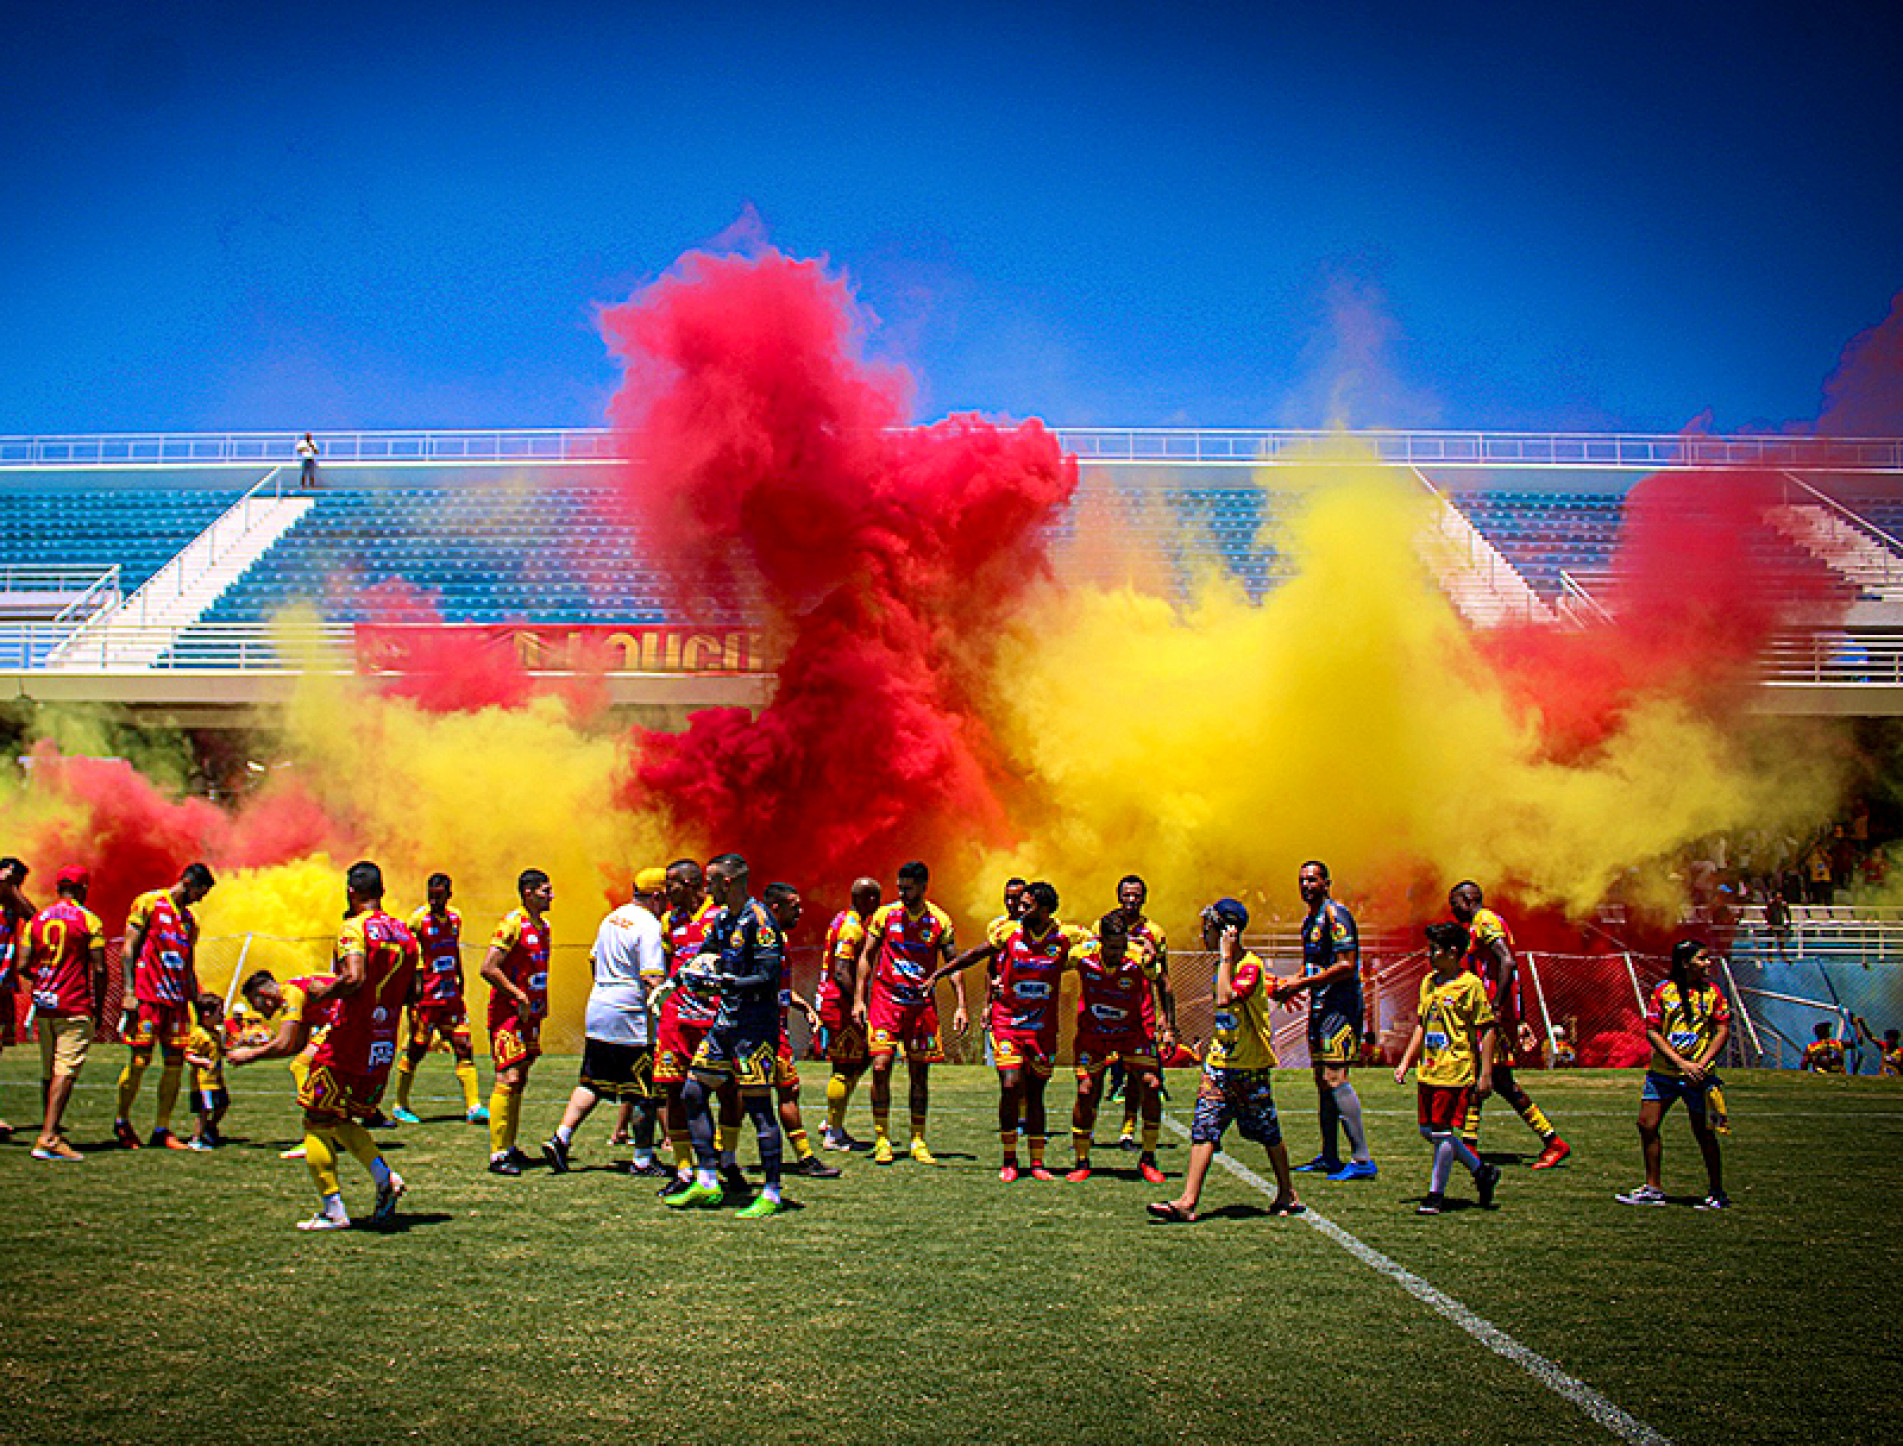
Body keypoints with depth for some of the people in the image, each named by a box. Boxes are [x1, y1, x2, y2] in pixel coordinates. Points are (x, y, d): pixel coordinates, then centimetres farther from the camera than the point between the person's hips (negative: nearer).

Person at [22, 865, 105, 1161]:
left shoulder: (36, 920, 9)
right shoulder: (89, 920, -4)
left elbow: (23, 965, 4)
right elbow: (99, 970, -8)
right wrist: (98, 1008, 1)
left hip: (43, 1007, 5)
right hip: (76, 1009, -5)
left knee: (48, 1073, 14)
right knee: (65, 1070, -10)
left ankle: (50, 1131, 22)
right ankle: (48, 1138, -19)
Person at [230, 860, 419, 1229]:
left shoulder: (354, 928, -12)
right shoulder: (404, 932, 10)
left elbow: (354, 979, -27)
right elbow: (411, 993, 13)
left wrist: (324, 991, -10)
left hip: (349, 1043, -7)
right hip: (384, 1050, 7)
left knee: (317, 1124, 6)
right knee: (344, 1122, 21)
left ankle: (333, 1211, 4)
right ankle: (385, 1178, 3)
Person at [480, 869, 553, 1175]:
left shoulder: (543, 926, 14)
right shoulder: (512, 923, -13)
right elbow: (488, 968, -19)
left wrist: (542, 1000, 14)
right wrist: (519, 996, -18)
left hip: (531, 1014, 9)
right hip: (509, 1013, -9)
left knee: (519, 1081, 13)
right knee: (508, 1079, -11)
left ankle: (509, 1147, 20)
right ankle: (498, 1155, -9)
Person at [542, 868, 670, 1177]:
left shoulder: (612, 918, 13)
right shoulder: (649, 926, -13)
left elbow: (594, 960, 23)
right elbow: (652, 980, -19)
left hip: (597, 1010, 8)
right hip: (630, 1017, -8)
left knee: (592, 1083, 15)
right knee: (645, 1092, 2)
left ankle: (560, 1139, 5)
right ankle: (643, 1160, 7)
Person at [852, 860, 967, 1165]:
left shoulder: (940, 921, 2)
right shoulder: (885, 914, 1)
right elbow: (866, 956, 6)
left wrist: (961, 1006, -3)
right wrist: (859, 999, -1)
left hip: (922, 1003, 1)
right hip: (885, 999, -1)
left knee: (920, 1073, 5)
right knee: (881, 1067, -11)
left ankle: (918, 1142, 15)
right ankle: (882, 1140, 0)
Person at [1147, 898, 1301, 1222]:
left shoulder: (1251, 966, -16)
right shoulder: (1224, 964, 10)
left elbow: (1225, 999, -33)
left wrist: (1226, 957, -26)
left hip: (1251, 1067, -7)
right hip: (1220, 1062, 7)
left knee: (1268, 1133, 8)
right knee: (1204, 1129, -4)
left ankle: (1288, 1195, 25)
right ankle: (1188, 1202, -9)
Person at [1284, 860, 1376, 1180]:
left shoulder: (1335, 915, -12)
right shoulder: (1309, 920, 18)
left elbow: (1346, 966, -20)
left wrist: (1303, 983, -18)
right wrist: (1288, 986, 7)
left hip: (1341, 1006, -10)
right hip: (1320, 1006, 10)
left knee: (1335, 1079, -14)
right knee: (1323, 1081, 12)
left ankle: (1362, 1159, -13)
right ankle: (1329, 1156, 20)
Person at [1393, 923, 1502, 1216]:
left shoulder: (1470, 984, -9)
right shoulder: (1429, 982, 12)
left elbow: (1489, 1029, -9)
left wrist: (1485, 1074, -12)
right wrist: (1405, 1062, 15)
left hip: (1455, 1070, -8)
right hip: (1428, 1070, 8)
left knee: (1442, 1132, -5)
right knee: (1428, 1131, 9)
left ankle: (1436, 1194, 8)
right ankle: (1481, 1171, 25)